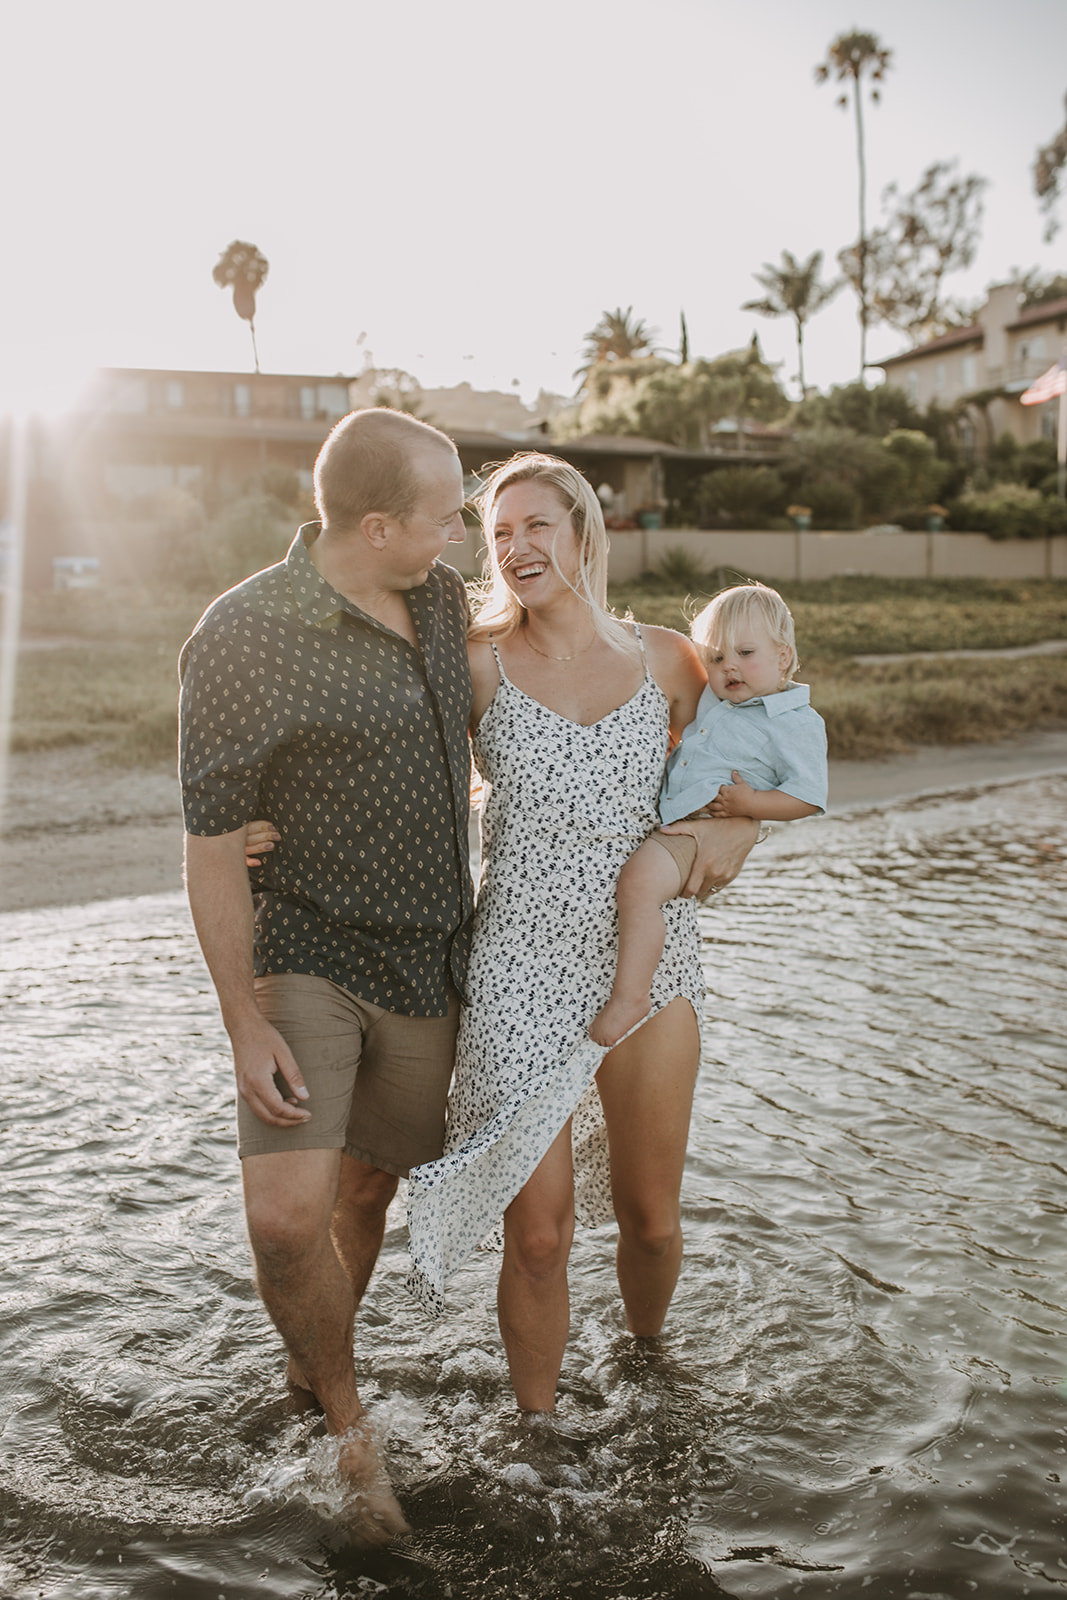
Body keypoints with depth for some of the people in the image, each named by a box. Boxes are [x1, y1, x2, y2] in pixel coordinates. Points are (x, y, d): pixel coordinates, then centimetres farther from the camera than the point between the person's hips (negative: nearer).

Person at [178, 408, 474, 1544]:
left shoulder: (440, 599, 1)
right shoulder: (242, 636, -19)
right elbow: (211, 844, -15)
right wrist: (243, 1023, -17)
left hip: (427, 965, 6)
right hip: (303, 952, -5)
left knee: (366, 1186, 17)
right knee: (287, 1216, -17)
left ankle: (312, 1363, 45)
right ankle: (349, 1425, 12)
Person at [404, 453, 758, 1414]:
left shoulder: (664, 659, 3)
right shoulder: (478, 663, -2)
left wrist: (735, 830, -5)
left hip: (649, 960, 2)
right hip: (520, 966, -2)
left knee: (651, 1218, 13)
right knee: (538, 1235, 2)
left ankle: (646, 1355, 46)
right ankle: (537, 1424, 29)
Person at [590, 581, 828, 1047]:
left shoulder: (798, 723, -6)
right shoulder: (713, 701, 18)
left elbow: (808, 798, -11)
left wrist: (749, 803, -21)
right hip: (662, 816, 10)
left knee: (639, 879, -34)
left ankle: (630, 995, -28)